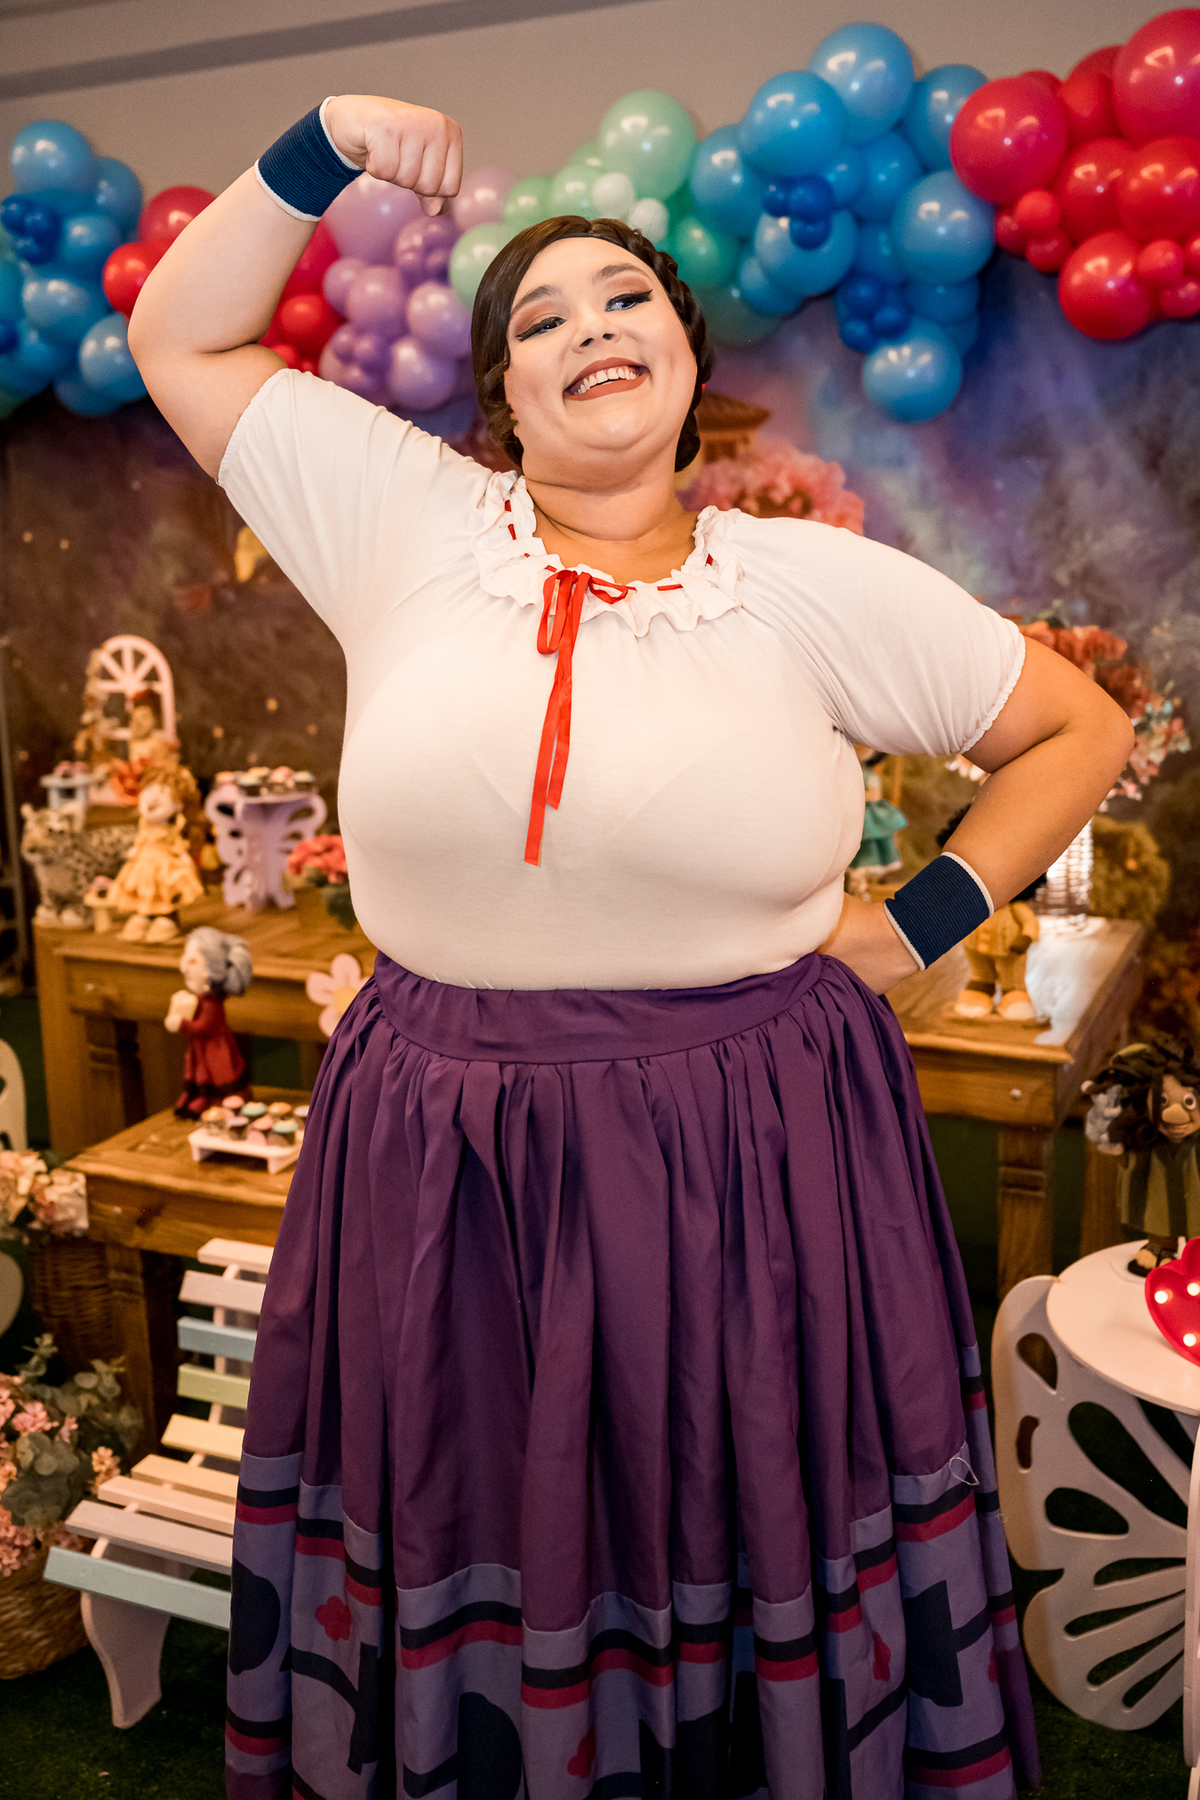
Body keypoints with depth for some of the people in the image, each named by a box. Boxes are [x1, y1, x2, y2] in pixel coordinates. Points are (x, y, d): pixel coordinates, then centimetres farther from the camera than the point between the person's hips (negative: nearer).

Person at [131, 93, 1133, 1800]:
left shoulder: (817, 584, 0)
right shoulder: (406, 523, 2)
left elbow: (1084, 726, 9)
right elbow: (178, 338, 10)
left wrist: (921, 922, 2)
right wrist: (320, 149, 2)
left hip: (755, 1158, 0)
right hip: (445, 1161, 1)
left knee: (760, 1563, 14)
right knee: (471, 1552, 17)